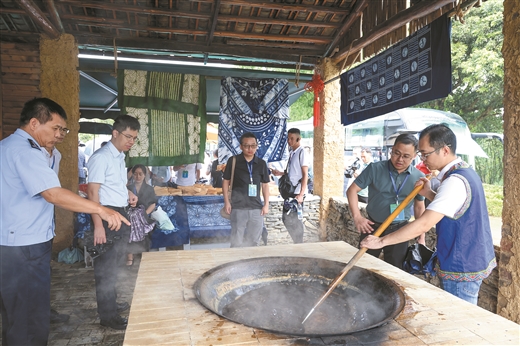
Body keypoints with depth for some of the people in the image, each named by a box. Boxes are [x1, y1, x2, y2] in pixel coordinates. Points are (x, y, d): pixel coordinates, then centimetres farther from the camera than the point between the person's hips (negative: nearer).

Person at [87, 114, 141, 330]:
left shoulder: (120, 157, 12)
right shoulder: (101, 157, -16)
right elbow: (92, 192, -21)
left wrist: (128, 193, 6)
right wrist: (98, 225, -26)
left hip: (121, 213, 10)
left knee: (114, 262, 20)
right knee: (107, 266, 0)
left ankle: (111, 304, 36)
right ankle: (107, 315, 13)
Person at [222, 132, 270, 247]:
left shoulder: (261, 163, 5)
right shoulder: (233, 161, -3)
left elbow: (265, 185, 11)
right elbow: (226, 181, 2)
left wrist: (266, 204, 5)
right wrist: (226, 201, -5)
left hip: (257, 207, 3)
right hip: (238, 207, -3)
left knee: (253, 240, 14)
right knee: (236, 240, 3)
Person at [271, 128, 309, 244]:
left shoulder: (302, 153, -10)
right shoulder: (291, 152, 13)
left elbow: (305, 175, -14)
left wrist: (301, 194, -20)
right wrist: (280, 173, 8)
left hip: (297, 192, -8)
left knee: (295, 220, -2)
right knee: (286, 218, 12)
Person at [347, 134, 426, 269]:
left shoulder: (419, 178, -3)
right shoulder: (375, 169, -10)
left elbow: (419, 207, 7)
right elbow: (352, 190, -7)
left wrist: (421, 238, 8)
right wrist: (357, 217, -19)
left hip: (400, 230, 1)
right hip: (372, 227, -1)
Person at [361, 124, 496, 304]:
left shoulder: (455, 181, -25)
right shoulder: (466, 171, 6)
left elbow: (424, 224, -31)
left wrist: (381, 241, -28)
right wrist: (429, 194, 1)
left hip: (462, 269, -10)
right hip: (473, 261, 10)